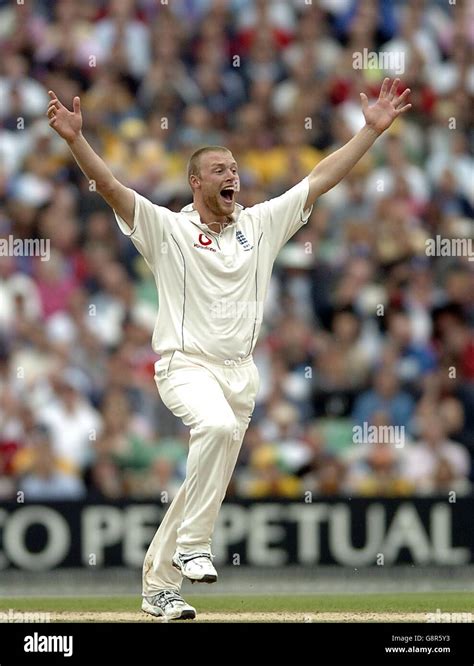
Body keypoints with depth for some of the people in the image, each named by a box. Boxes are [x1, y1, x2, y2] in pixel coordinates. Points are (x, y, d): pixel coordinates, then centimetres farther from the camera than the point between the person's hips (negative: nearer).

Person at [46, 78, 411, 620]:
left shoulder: (259, 225, 11)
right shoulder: (167, 229, -1)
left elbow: (320, 178, 10)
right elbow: (110, 187, -14)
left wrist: (373, 129, 5)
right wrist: (76, 140, -29)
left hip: (240, 369, 6)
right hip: (185, 365, -6)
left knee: (205, 483, 9)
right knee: (217, 425, -36)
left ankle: (159, 585, 22)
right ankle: (192, 546, -28)